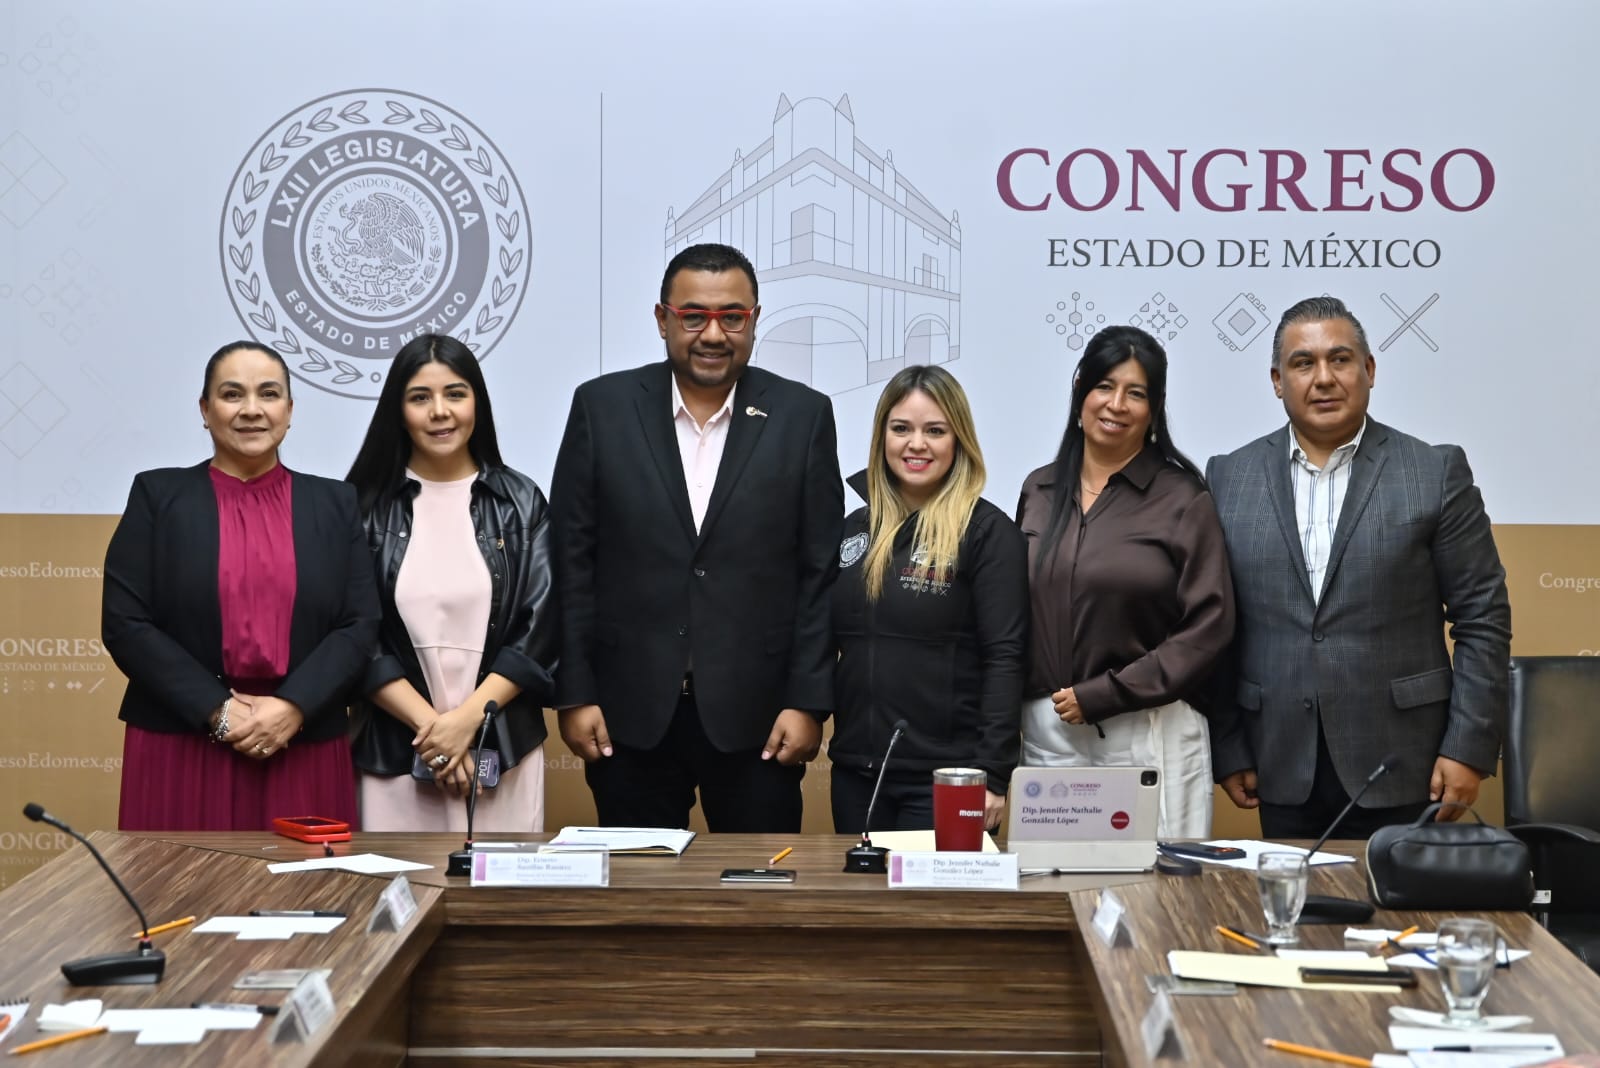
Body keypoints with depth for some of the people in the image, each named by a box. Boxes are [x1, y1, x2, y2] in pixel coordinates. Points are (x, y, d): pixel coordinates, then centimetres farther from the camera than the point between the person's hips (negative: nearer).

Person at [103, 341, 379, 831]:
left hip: (303, 753, 1)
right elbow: (125, 623, -2)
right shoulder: (158, 496, 5)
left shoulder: (334, 503, 10)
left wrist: (292, 708, -11)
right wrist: (218, 712, -11)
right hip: (181, 749, -1)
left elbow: (360, 624, 4)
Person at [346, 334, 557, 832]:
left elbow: (539, 628, 0)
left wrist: (468, 718, -10)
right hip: (395, 751, -1)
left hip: (502, 750, 1)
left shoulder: (520, 502, 4)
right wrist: (429, 722, -10)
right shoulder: (365, 506, 2)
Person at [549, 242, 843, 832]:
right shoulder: (603, 407, 2)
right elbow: (571, 562, 2)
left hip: (756, 717, 0)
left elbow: (821, 574, 1)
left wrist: (808, 702, -4)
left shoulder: (802, 416, 1)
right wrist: (574, 695, -2)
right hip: (630, 714, 0)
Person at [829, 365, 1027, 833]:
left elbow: (1004, 659, -11)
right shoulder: (855, 530, 10)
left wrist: (992, 775, -16)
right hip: (855, 772, 5)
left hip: (945, 777, -5)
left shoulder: (988, 532, -6)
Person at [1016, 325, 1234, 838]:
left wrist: (1100, 696, -11)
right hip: (1046, 732, 4)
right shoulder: (1039, 490, 10)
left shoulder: (1181, 499, -3)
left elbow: (1208, 626, -8)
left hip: (1149, 734, -3)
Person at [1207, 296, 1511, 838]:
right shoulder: (1231, 478, 6)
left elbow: (1483, 619, -1)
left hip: (1401, 770, -2)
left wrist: (1469, 749, -6)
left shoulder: (1436, 473, 0)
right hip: (1283, 771, 2)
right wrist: (1226, 749, 3)